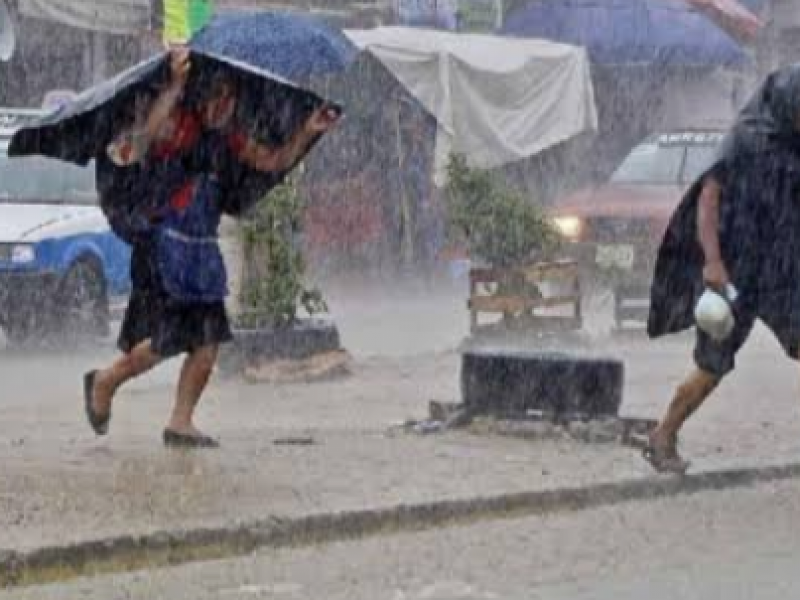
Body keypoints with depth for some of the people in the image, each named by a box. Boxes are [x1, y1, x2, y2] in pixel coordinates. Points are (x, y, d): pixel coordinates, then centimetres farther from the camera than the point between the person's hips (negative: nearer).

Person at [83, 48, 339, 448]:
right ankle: (104, 382, 17)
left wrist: (307, 133, 5)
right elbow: (147, 132, -34)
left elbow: (274, 162, 19)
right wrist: (175, 86, -44)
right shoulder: (178, 124, -11)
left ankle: (181, 423, 14)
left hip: (202, 250, 7)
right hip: (164, 245, -7)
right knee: (165, 341, -8)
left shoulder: (227, 140, 12)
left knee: (207, 342, 2)